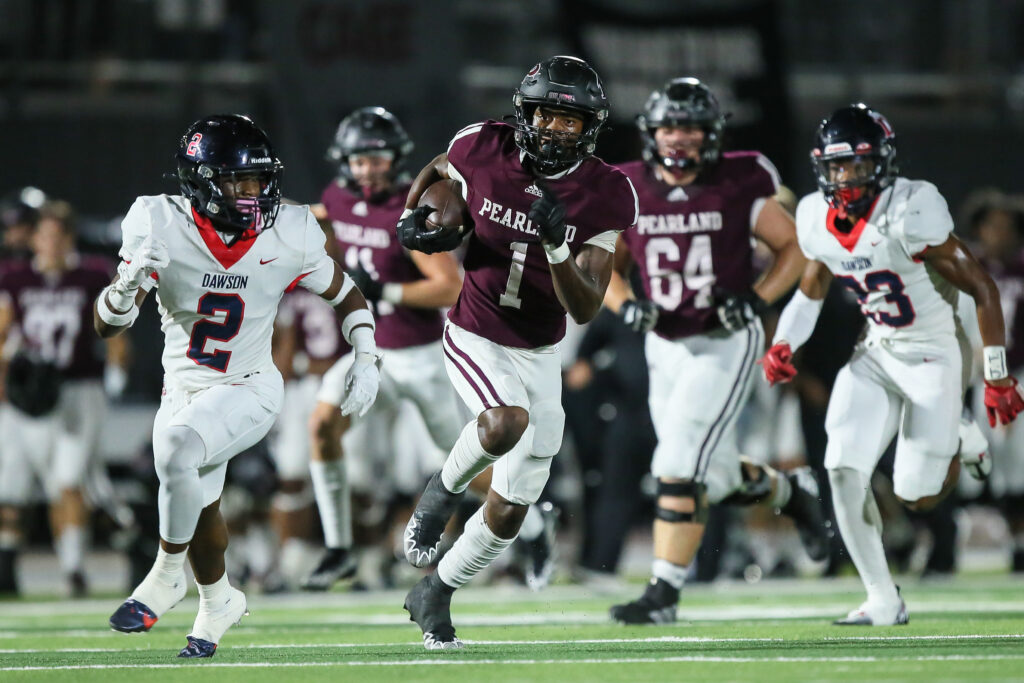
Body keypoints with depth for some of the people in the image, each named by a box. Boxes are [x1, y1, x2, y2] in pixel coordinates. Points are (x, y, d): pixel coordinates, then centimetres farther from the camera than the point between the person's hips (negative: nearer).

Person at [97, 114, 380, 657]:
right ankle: (217, 601, 43)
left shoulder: (287, 237, -13)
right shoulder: (162, 227, -16)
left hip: (248, 390, -3)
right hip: (183, 389, 3)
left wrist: (365, 359, -6)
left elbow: (346, 295, 6)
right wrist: (129, 281, -37)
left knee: (178, 447, -30)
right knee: (199, 509, 12)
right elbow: (107, 325, -16)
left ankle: (166, 578, -11)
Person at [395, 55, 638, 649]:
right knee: (507, 424, -35)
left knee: (511, 509, 6)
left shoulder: (604, 196, -14)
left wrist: (557, 247, -35)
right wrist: (413, 217, -8)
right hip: (476, 339, -2)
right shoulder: (485, 150, -14)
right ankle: (445, 490, -3)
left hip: (540, 355, 2)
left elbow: (586, 308, -18)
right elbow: (436, 171, 12)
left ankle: (435, 595, 30)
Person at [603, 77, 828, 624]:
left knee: (681, 467, -15)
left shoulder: (738, 188, -8)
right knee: (715, 476, 11)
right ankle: (790, 489, 42)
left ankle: (663, 593, -10)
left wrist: (756, 298, -13)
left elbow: (795, 247, 2)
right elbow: (606, 267, 12)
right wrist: (626, 305, -8)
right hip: (666, 347, 5)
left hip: (724, 343, -5)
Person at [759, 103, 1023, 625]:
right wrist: (783, 344, -3)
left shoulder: (910, 214, -25)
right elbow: (811, 292, 15)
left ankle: (962, 456, 30)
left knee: (918, 497, -7)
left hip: (934, 354, -5)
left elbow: (982, 289, -18)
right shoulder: (817, 218, -5)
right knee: (845, 469, -14)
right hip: (876, 354, 5)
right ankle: (882, 600, -1)